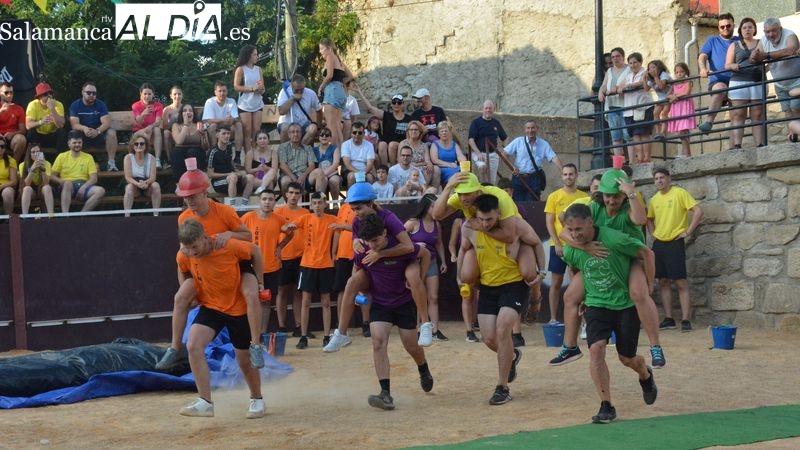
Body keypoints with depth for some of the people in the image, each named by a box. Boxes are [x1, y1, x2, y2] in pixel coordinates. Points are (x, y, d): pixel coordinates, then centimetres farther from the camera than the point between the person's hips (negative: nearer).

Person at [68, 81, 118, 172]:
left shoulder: (100, 105, -2)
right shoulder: (75, 105, -4)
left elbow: (107, 122, -15)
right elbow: (74, 124, -16)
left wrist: (98, 131, -37)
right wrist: (84, 128, -40)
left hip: (98, 134, 1)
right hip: (82, 135, -1)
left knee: (111, 132, -28)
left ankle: (111, 163, -25)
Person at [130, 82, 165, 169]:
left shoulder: (158, 105, -1)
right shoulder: (136, 106, -4)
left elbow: (158, 122, -16)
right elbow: (138, 123, -20)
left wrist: (151, 127, -39)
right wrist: (143, 114, -42)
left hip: (153, 133, 1)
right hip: (138, 133, -1)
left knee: (157, 129, -33)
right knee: (146, 133, -35)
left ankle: (158, 160, -43)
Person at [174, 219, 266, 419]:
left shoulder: (229, 246, -26)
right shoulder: (184, 255, -15)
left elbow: (255, 251, -7)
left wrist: (259, 282, -5)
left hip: (238, 307, -3)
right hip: (210, 307, 3)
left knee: (245, 360, 8)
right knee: (193, 345, -23)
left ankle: (257, 399, 36)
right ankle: (205, 402, -20)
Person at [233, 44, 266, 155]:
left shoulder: (258, 69, 11)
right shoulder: (241, 69, -2)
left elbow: (263, 90, 10)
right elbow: (236, 87, -10)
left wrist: (260, 89, -14)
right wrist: (252, 88, -15)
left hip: (257, 104, 4)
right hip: (245, 104, -4)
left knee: (257, 132, 1)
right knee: (247, 132, -4)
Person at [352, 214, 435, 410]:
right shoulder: (362, 252, -13)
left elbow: (425, 254, -3)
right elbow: (357, 272, 9)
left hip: (404, 302, -2)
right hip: (379, 304, 2)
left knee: (411, 346, 8)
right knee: (378, 342, -18)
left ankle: (424, 371, 44)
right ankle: (386, 394, -22)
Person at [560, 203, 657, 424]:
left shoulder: (614, 240, -24)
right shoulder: (570, 251, -10)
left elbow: (647, 254, -10)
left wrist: (648, 288, -5)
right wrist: (581, 296, 14)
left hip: (626, 304, -2)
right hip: (596, 305, 3)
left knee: (627, 358, 8)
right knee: (596, 350, -20)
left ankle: (646, 376, 45)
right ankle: (606, 406, -12)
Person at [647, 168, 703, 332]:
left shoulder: (680, 193, -7)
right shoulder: (654, 199, 11)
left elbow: (698, 212, -13)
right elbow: (649, 219, 28)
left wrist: (688, 232, -13)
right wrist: (652, 233, 12)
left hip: (675, 243, -6)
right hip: (658, 244, 6)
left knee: (681, 283, -7)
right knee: (663, 282, 7)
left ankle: (686, 320, -6)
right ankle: (668, 319, 13)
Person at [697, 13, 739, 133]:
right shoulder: (712, 41, 20)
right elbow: (702, 57, 7)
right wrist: (703, 69, -17)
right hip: (718, 81, -2)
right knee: (720, 88, -37)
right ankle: (709, 121, -49)